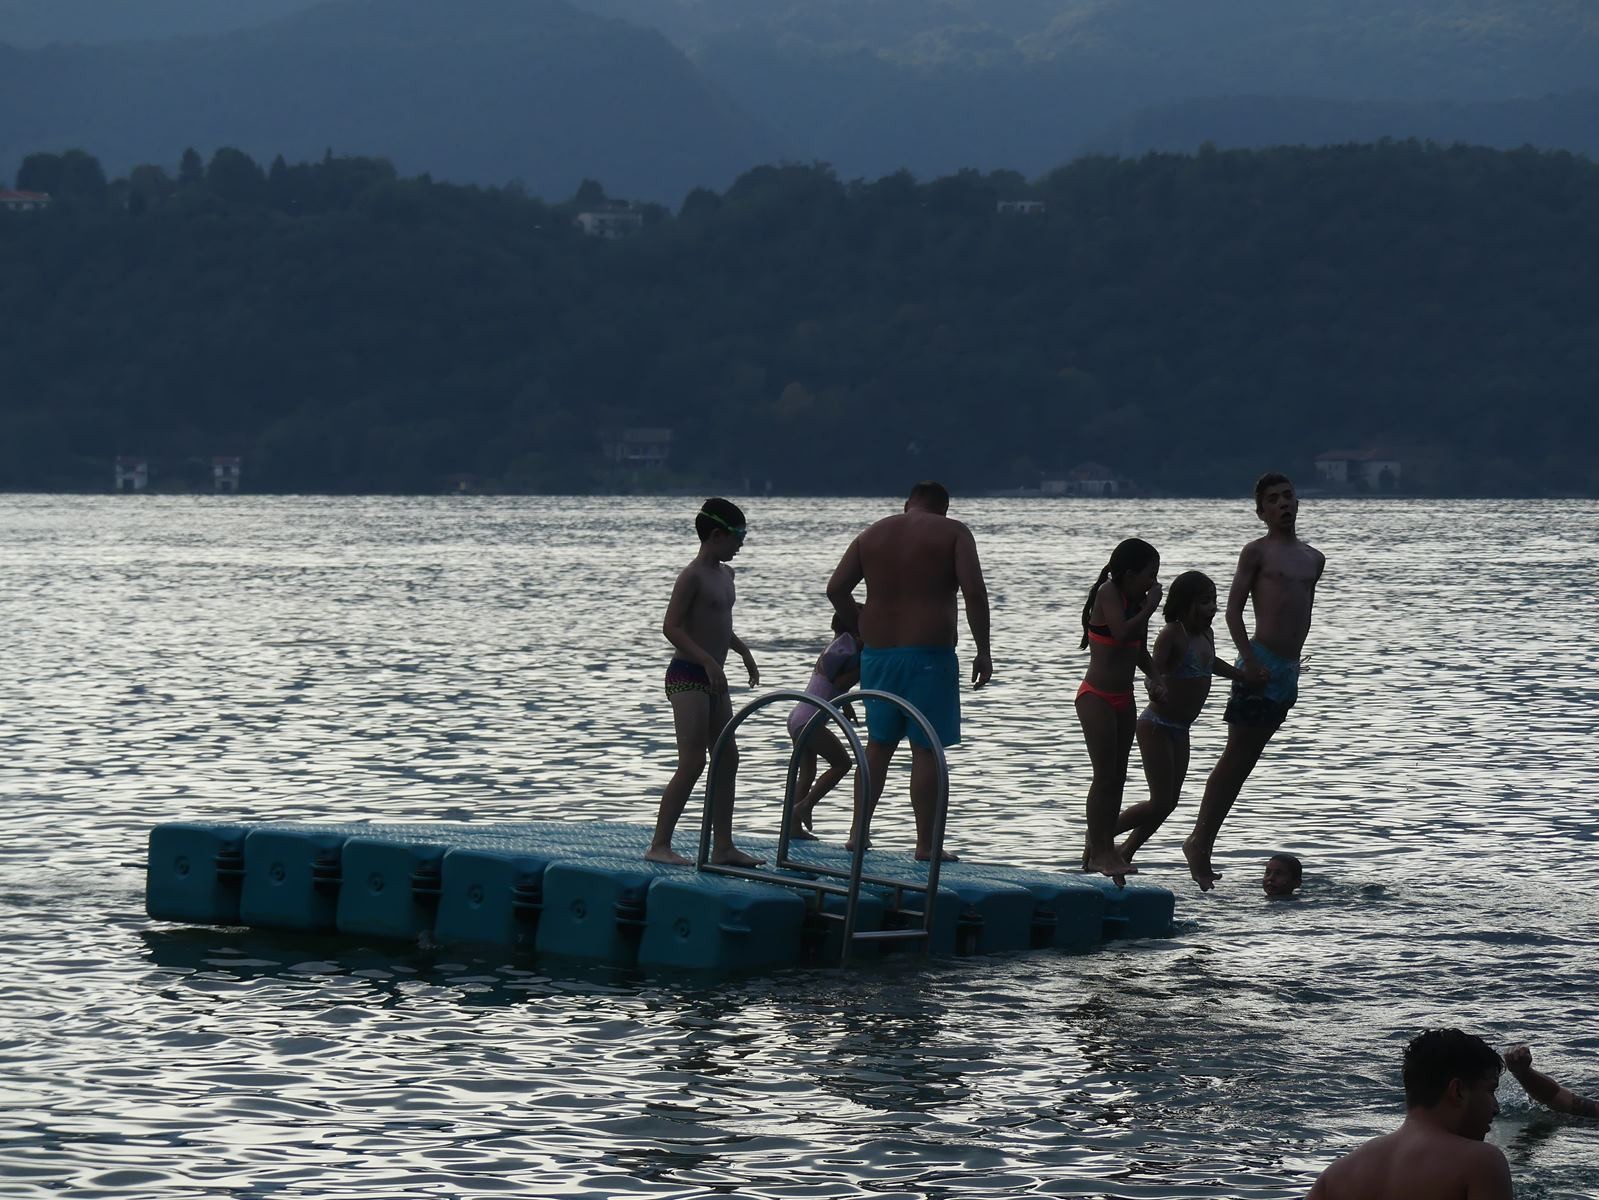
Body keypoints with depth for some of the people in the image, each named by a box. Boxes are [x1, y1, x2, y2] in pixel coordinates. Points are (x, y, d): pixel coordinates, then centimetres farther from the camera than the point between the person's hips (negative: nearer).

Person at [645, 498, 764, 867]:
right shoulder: (693, 576, -13)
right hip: (688, 677, -10)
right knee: (692, 763, -13)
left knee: (728, 759, 8)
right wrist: (708, 661, -25)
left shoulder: (725, 574, 16)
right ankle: (659, 844, -11)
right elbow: (671, 627, -19)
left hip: (712, 679, 10)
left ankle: (723, 846, 12)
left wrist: (743, 651, 22)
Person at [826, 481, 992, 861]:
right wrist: (982, 652, -9)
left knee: (879, 743, 18)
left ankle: (859, 831, 19)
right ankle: (925, 844, 0)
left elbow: (836, 589, 6)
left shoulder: (873, 534, 12)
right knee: (926, 750, -1)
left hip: (879, 654, 5)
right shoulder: (953, 533, -1)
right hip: (928, 655, -5)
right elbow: (974, 591, -13)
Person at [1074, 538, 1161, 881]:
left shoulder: (1138, 602, 9)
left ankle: (1106, 847, 15)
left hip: (1123, 698, 8)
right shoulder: (1108, 594, -14)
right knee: (1105, 776, -8)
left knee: (1117, 777, 9)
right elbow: (1122, 633, -30)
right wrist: (1149, 608, -18)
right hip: (1097, 697, -8)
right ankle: (1097, 851, -3)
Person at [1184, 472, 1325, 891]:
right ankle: (1200, 841, 0)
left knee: (1245, 762, 8)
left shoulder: (1314, 559, 17)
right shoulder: (1257, 552, -2)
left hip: (1288, 668, 6)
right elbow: (1233, 610, -6)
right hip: (1260, 664, -6)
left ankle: (1203, 842, 13)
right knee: (1234, 758, -6)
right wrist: (1249, 659, -17)